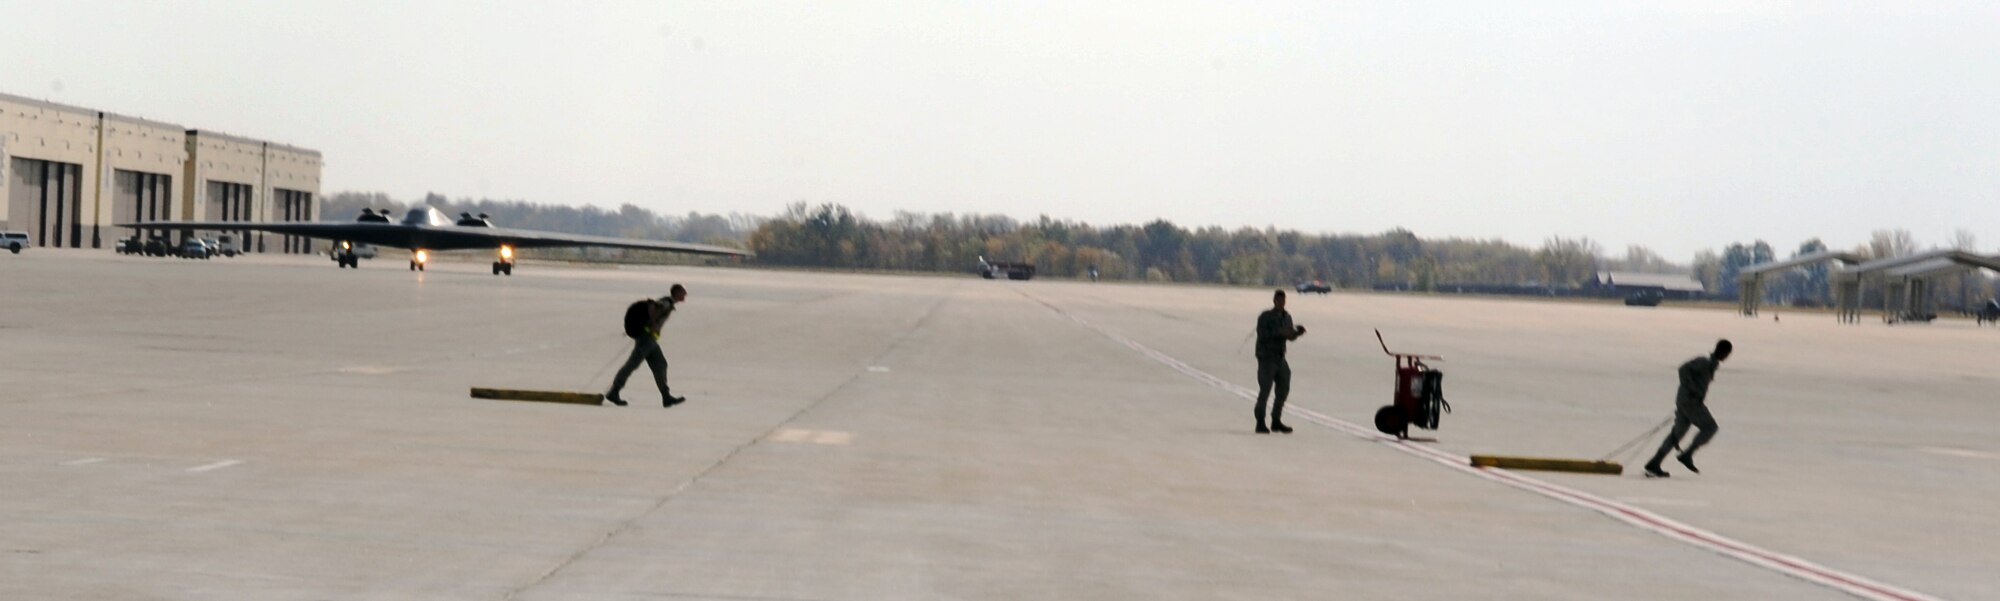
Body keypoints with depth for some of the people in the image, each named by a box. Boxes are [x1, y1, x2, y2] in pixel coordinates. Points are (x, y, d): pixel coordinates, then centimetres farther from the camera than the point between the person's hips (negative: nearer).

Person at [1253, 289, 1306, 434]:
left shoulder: (1286, 317, 8)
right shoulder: (1265, 317, -12)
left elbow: (1290, 337, 15)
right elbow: (1262, 335, -24)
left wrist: (1298, 332, -7)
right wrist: (1280, 331, -31)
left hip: (1280, 358, 7)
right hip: (1266, 358, -7)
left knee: (1284, 389, 6)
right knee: (1265, 390, -9)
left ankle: (1276, 422, 17)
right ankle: (1260, 424, -1)